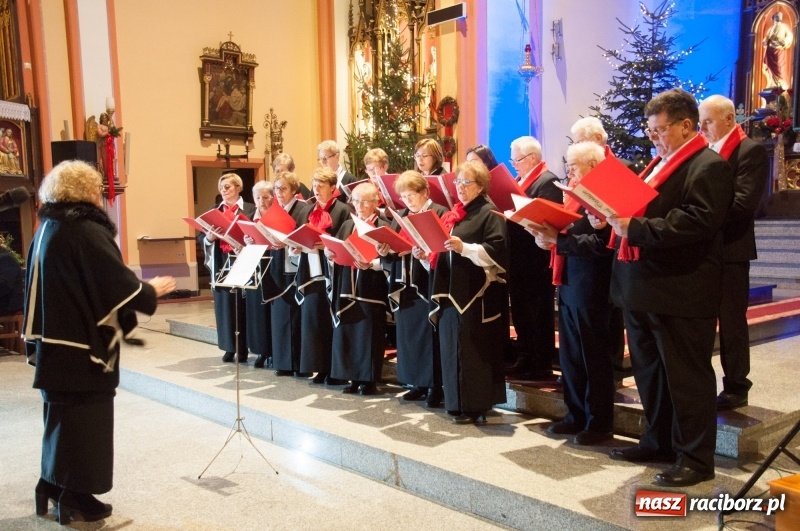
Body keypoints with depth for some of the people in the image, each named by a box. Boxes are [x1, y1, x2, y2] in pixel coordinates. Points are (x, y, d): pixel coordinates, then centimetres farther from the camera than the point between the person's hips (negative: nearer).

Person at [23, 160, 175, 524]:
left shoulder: (47, 229, 9)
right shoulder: (86, 231, -18)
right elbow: (117, 283, -20)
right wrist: (152, 290, -4)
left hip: (54, 339, 9)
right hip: (84, 343, -9)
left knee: (63, 417, 19)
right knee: (84, 420, 4)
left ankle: (54, 487, 30)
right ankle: (74, 498, 14)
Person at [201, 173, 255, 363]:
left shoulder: (250, 209, -1)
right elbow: (201, 237, 8)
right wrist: (209, 237, -13)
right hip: (221, 263, 4)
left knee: (243, 305, 0)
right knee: (224, 305, 6)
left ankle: (243, 348, 9)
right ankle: (229, 347, 15)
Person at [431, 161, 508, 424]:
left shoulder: (490, 213, -5)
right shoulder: (454, 214, 18)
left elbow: (498, 251, -16)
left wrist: (464, 248, -24)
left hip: (476, 293, -7)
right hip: (451, 290, 8)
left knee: (474, 350, -4)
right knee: (453, 348, 8)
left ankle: (476, 406, 4)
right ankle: (458, 403, 17)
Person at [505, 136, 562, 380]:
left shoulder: (548, 181, -12)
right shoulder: (520, 180, 15)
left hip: (536, 261, -9)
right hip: (518, 260, 9)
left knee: (539, 314, 1)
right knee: (520, 313, 15)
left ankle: (543, 366, 11)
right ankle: (525, 360, 26)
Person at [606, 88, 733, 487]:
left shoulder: (710, 167, -10)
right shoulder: (659, 164, 18)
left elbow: (696, 223, -23)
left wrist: (635, 228, -25)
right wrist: (619, 216, 3)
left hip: (680, 291, -9)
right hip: (642, 288, 9)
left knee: (687, 375, 1)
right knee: (650, 372, 17)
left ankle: (696, 458, 13)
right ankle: (659, 442, 32)